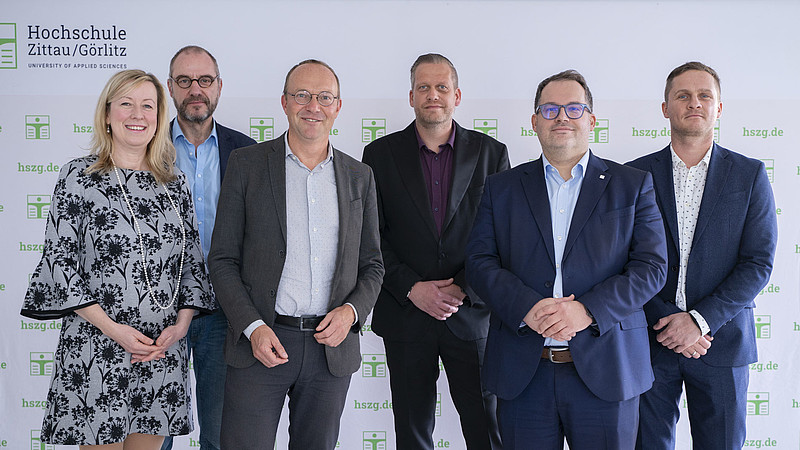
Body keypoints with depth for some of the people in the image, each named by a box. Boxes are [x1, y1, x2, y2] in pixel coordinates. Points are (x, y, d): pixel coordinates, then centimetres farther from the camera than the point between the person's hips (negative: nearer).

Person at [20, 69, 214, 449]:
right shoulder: (78, 176, -2)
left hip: (163, 348, 3)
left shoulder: (175, 182, 9)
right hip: (95, 346, -3)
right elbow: (59, 260, -5)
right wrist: (113, 329, -12)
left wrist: (181, 323, -4)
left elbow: (193, 259, 10)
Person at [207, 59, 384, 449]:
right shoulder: (246, 164, 1)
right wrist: (253, 326, -12)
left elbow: (372, 264, 12)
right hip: (259, 344, -2)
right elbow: (222, 260, 0)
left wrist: (351, 310, -7)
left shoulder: (359, 177, 9)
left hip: (332, 346, 3)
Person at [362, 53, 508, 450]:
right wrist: (411, 288, -11)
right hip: (405, 315, 0)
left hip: (471, 315, 0)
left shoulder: (490, 153, 4)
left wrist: (465, 289, -9)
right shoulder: (381, 154, 3)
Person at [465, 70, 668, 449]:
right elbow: (480, 262, 2)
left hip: (605, 374, -1)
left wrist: (588, 310, -16)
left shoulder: (633, 185, 6)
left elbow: (651, 266, -2)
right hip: (523, 375, 1)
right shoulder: (501, 188, 10)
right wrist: (526, 308, -16)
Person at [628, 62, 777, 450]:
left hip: (722, 338, 0)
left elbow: (759, 262, -3)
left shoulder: (750, 175, 3)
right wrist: (666, 325, -10)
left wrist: (700, 319, -12)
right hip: (650, 342, 0)